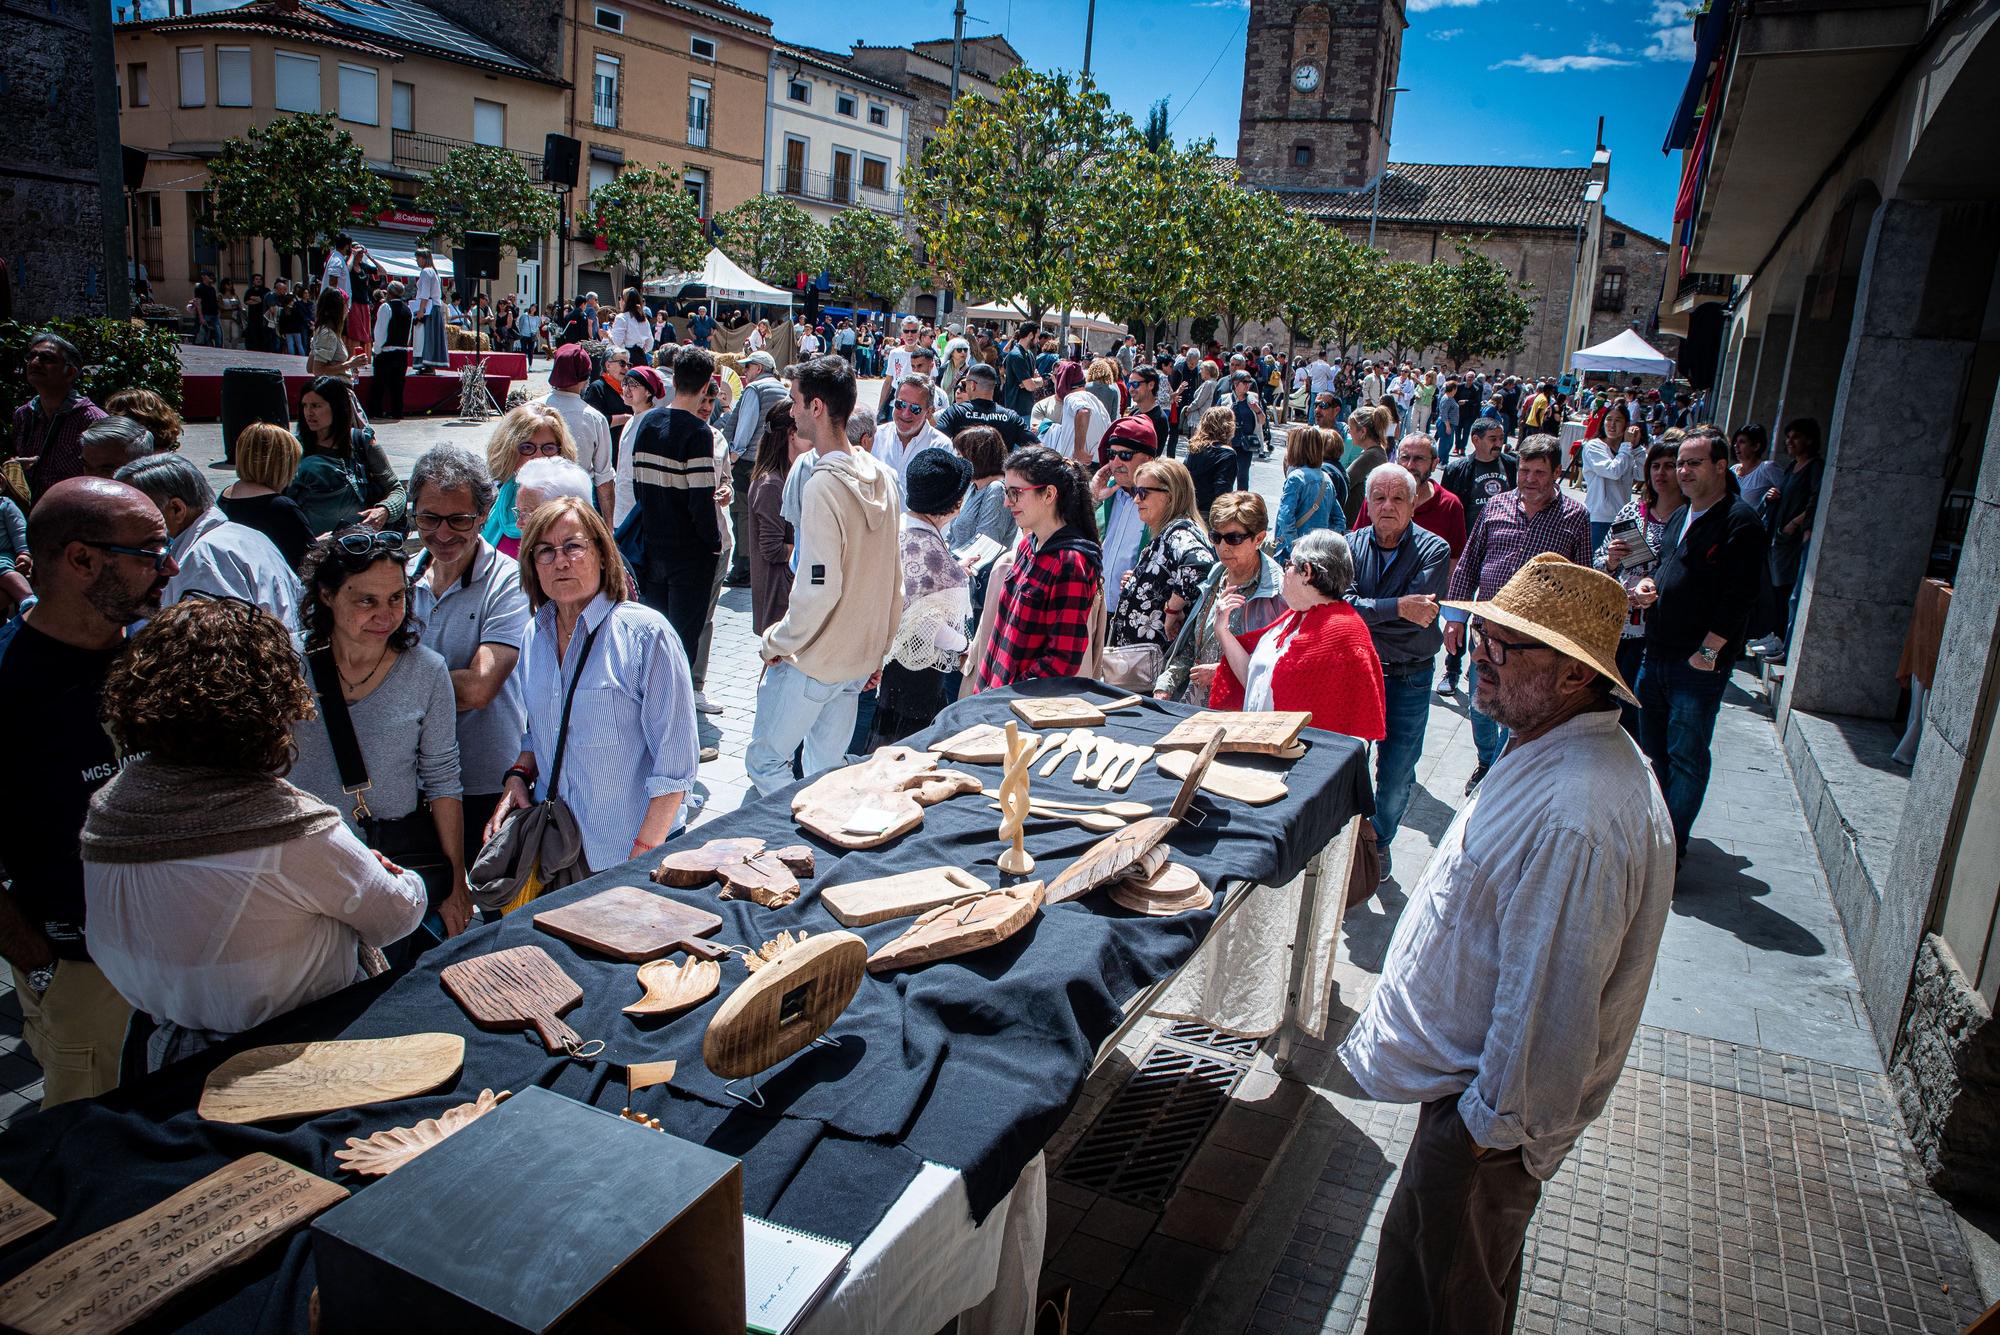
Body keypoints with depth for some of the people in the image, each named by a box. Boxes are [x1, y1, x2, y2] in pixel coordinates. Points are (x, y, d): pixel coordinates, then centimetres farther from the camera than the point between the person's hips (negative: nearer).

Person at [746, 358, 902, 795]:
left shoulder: (823, 485, -22)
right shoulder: (882, 476, 4)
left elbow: (818, 590, -25)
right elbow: (895, 575, 10)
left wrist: (776, 642, -10)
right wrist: (879, 650, 18)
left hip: (811, 661, -8)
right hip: (861, 659, 8)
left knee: (764, 762, 7)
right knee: (828, 772, 18)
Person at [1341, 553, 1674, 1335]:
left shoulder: (1577, 817, -35)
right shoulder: (1557, 751, 1)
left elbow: (1552, 998, -29)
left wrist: (1496, 1123, -16)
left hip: (1487, 1103, -9)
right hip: (1467, 1073, 9)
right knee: (1418, 1247, 26)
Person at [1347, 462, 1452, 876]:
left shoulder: (1433, 550, -8)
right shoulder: (1353, 544, -1)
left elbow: (1418, 616, -21)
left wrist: (1365, 611, -16)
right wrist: (1397, 608, -26)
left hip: (1409, 679, -1)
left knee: (1396, 774, 7)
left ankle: (1379, 841, 31)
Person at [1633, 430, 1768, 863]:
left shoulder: (1739, 522, -13)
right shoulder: (1679, 516, 14)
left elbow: (1739, 597, -18)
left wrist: (1708, 651, -19)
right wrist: (1647, 585, 5)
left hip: (1700, 665, -8)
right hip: (1656, 656, 8)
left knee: (1686, 756, 0)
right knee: (1652, 749, 17)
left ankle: (1672, 844, 11)